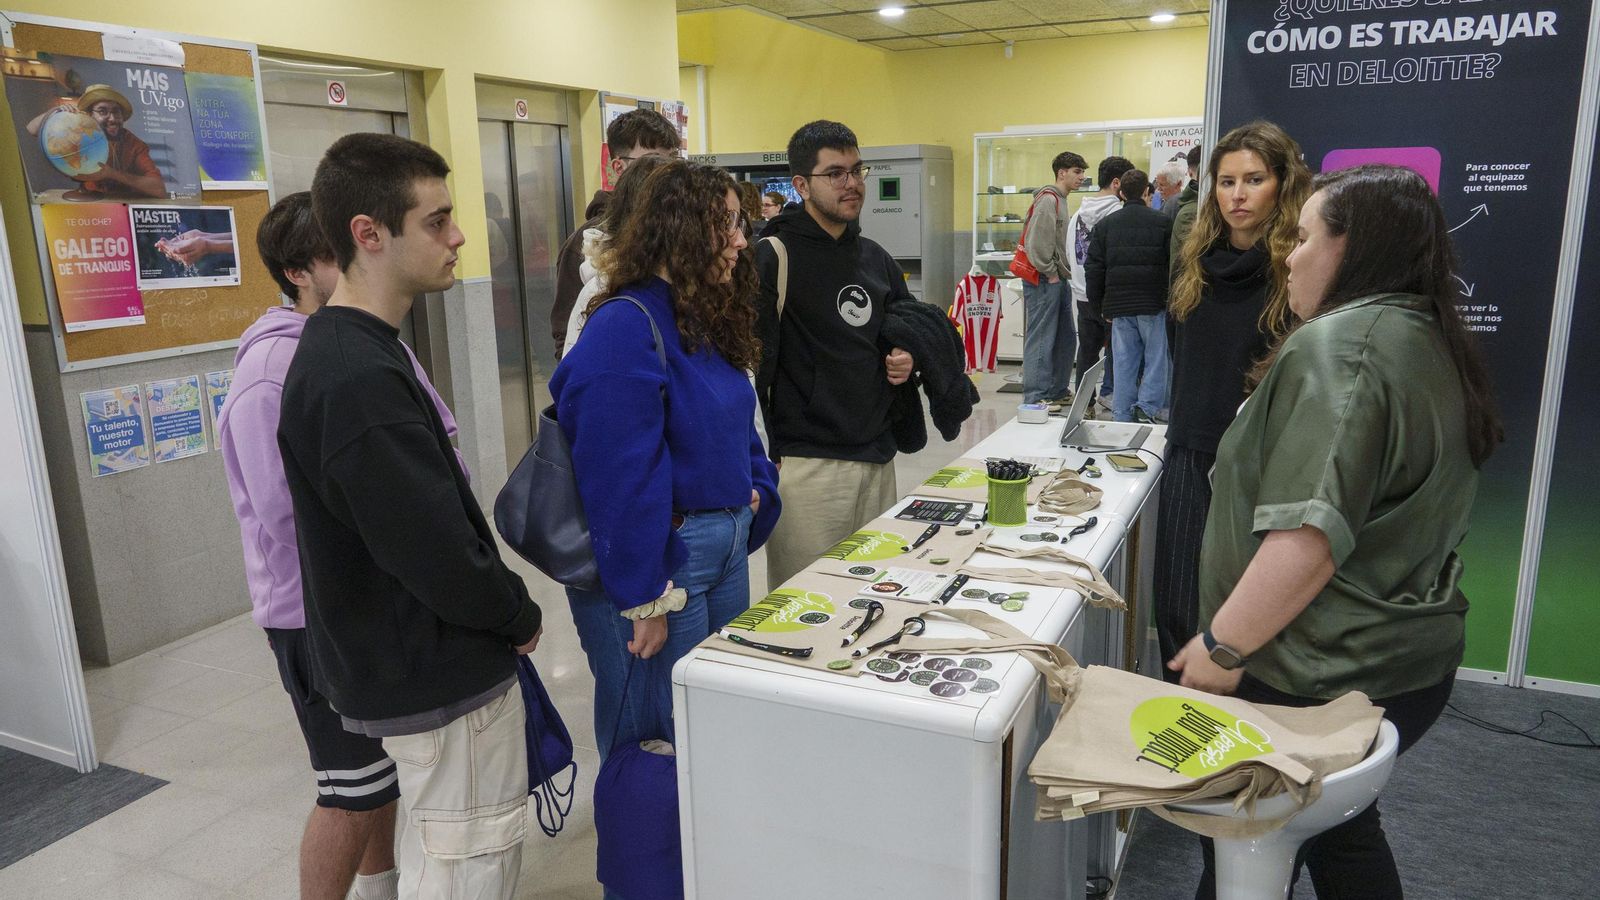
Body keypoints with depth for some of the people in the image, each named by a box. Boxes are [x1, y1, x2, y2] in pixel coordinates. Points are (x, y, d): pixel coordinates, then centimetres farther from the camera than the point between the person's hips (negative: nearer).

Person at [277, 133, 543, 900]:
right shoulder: (360, 380, -26)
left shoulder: (342, 347, 6)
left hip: (402, 662, 10)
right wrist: (522, 616, -8)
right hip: (442, 678, -10)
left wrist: (504, 611, 8)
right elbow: (442, 560, -26)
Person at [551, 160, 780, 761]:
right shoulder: (624, 328, -21)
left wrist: (756, 489, 4)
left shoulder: (707, 316, 9)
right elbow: (620, 477, -24)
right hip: (662, 556, -9)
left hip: (726, 542, 10)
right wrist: (645, 599, -21)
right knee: (659, 735, 8)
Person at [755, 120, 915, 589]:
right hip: (808, 465, -7)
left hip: (877, 460, 7)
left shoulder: (876, 257, 13)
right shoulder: (775, 256, -10)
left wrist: (908, 359, 4)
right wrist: (763, 457, -16)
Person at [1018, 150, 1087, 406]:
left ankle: (1058, 391, 25)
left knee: (1065, 339, 15)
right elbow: (1037, 241, -22)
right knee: (1041, 340, -7)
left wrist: (1063, 274, 14)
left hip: (1058, 281, 10)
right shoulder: (1048, 200, -13)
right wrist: (1050, 273, -14)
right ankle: (1035, 398, -4)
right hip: (1045, 282, -10)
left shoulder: (1060, 200, 19)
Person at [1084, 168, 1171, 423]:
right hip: (1153, 305, -3)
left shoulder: (1105, 225, 6)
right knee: (1156, 357, 8)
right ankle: (1148, 406, -3)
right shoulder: (1163, 223, -2)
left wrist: (1099, 308, 11)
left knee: (1124, 363, 7)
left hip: (1119, 306, 3)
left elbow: (1093, 271, 6)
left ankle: (1123, 417, 10)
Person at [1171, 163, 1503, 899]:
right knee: (1343, 832, 26)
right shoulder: (1435, 344, 11)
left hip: (1315, 677, -9)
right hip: (1409, 655, 9)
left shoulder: (1338, 343, -20)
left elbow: (1310, 532, -29)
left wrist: (1223, 644, -21)